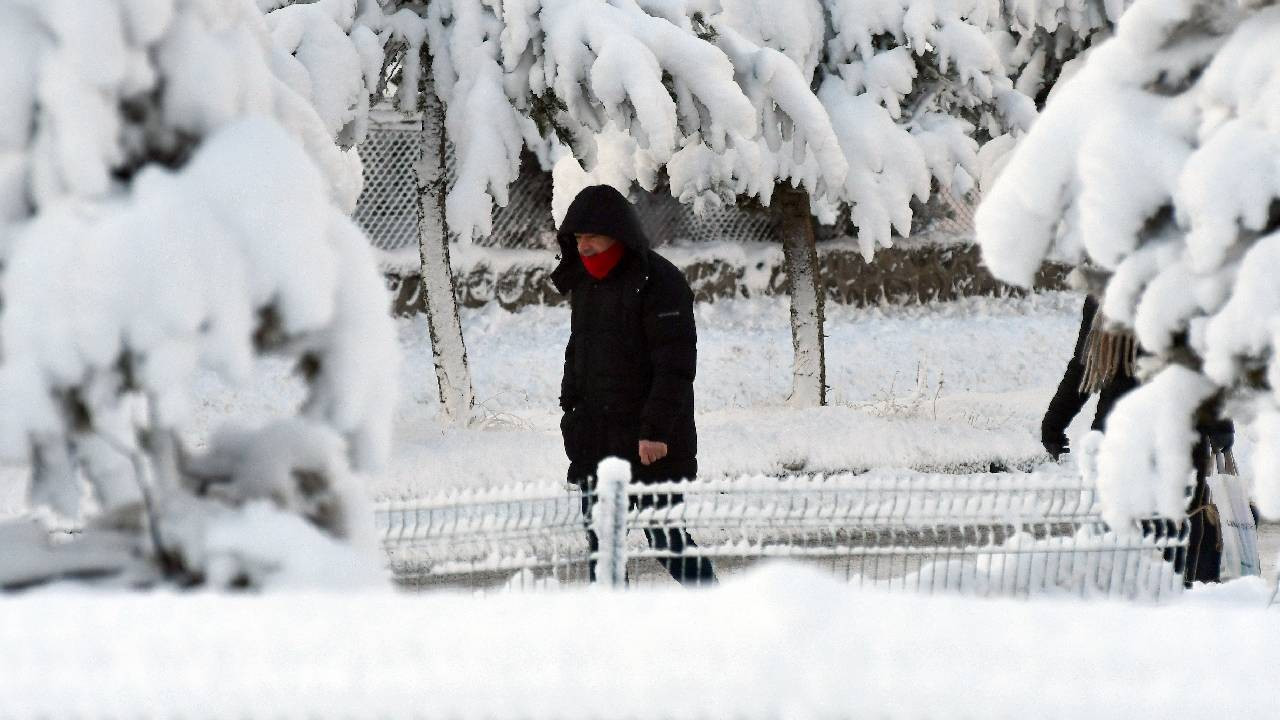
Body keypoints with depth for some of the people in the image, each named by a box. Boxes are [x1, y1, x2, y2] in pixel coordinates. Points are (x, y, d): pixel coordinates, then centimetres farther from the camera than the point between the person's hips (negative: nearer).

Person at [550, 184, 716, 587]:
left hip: (650, 446, -8)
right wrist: (572, 411, 15)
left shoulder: (658, 282, -11)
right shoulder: (584, 284, 14)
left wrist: (657, 429, -20)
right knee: (600, 542, 7)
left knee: (667, 539, -6)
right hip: (595, 445, 8)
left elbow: (675, 365, -16)